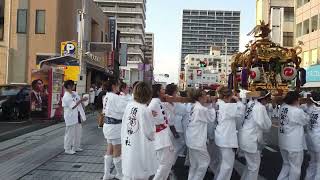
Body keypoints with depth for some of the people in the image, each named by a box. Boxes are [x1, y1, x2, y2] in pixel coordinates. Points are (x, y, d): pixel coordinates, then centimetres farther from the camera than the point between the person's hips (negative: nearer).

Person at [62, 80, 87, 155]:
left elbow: (79, 101, 16)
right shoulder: (66, 97, -16)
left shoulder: (74, 93, 9)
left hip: (77, 116, 8)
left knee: (78, 132, 15)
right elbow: (73, 106, -20)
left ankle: (75, 147, 29)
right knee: (70, 134, 1)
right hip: (71, 117, -8)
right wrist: (80, 100, -22)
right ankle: (67, 149, 13)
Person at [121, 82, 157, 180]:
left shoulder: (129, 106, -3)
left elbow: (123, 126, 6)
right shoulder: (145, 110, -19)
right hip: (141, 149, -6)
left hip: (128, 147, 6)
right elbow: (150, 133, -11)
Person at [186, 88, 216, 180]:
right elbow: (211, 118, -6)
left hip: (192, 139, 9)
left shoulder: (194, 107, 7)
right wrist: (212, 106, 3)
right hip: (197, 140, -9)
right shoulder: (202, 109, -20)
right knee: (205, 161, 4)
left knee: (194, 163, 18)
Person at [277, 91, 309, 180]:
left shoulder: (283, 107, -3)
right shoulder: (298, 111, -21)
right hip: (294, 144, -7)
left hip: (283, 142, 7)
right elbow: (306, 120, -5)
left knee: (286, 164, 24)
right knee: (295, 167, 10)